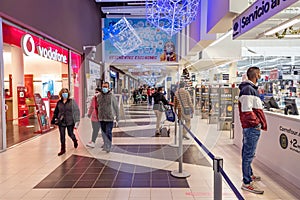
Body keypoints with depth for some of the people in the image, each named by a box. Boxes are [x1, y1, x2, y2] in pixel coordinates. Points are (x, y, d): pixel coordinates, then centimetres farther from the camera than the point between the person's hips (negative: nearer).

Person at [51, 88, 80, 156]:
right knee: (62, 136, 6)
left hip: (70, 122, -3)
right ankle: (63, 149, 19)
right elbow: (56, 112, 15)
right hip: (61, 122, 3)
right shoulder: (59, 102, 4)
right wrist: (53, 120, 13)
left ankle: (75, 141, 44)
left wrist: (76, 121, -13)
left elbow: (76, 111, -8)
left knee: (70, 134, 10)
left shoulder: (72, 102, -6)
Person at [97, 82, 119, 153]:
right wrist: (97, 115, 17)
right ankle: (105, 145, 28)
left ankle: (108, 147, 5)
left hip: (109, 118, -4)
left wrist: (117, 116, 3)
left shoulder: (112, 96, -4)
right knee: (103, 133, 13)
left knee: (108, 132, -5)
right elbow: (97, 106, 16)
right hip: (101, 118, 4)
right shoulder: (99, 96, 6)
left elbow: (116, 106, 2)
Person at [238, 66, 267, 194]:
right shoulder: (248, 89, -18)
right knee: (249, 154, -3)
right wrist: (257, 123, -16)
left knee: (248, 153, 21)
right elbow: (246, 111, -24)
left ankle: (249, 175, 38)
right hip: (252, 127, -11)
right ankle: (247, 183, 7)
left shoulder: (251, 88, 16)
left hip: (251, 127, 11)